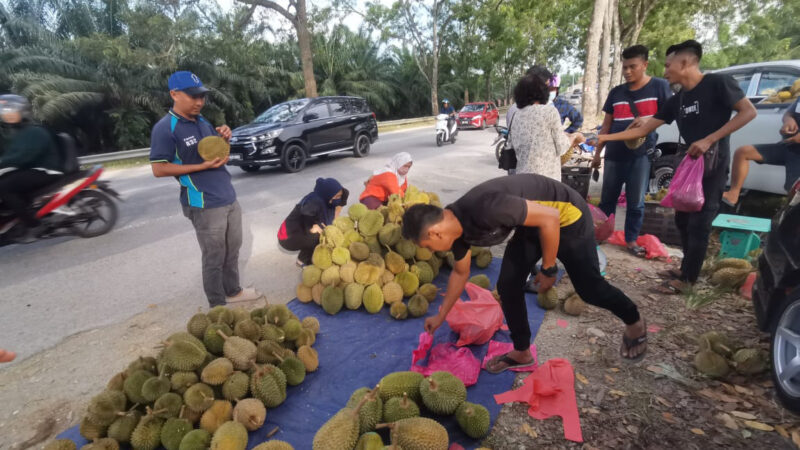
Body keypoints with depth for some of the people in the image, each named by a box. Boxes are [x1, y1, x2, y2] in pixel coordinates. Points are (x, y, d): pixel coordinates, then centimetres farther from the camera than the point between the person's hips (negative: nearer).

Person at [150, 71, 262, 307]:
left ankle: (233, 291, 37)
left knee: (232, 250, 19)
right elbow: (159, 169, -15)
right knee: (214, 258, 3)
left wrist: (224, 138, -2)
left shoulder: (202, 122, 12)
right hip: (205, 206, -8)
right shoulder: (165, 128, -11)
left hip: (229, 198, 8)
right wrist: (202, 166, -20)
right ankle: (218, 306, 18)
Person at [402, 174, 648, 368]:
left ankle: (635, 323, 36)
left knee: (588, 287, 5)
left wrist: (548, 269, -18)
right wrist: (440, 316, 15)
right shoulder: (456, 226, -10)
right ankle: (522, 352, 19)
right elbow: (460, 273, 8)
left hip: (565, 214, -7)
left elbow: (550, 217, -30)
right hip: (531, 222, 7)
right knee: (508, 285, 0)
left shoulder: (484, 209, -39)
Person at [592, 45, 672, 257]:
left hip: (642, 154, -3)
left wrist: (648, 121, -20)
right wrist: (597, 153, 10)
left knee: (636, 202, 3)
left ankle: (631, 239, 16)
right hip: (614, 155, 3)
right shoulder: (616, 92, 9)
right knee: (607, 199, 9)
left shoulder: (659, 86, -1)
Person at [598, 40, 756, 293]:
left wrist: (708, 140, -22)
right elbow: (643, 130, 8)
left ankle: (687, 280, 6)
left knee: (698, 224, -3)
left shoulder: (717, 83, -11)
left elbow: (748, 111, -13)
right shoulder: (676, 101, 9)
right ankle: (686, 270, 26)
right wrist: (606, 138, 3)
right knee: (683, 220, 13)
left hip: (713, 165, -8)